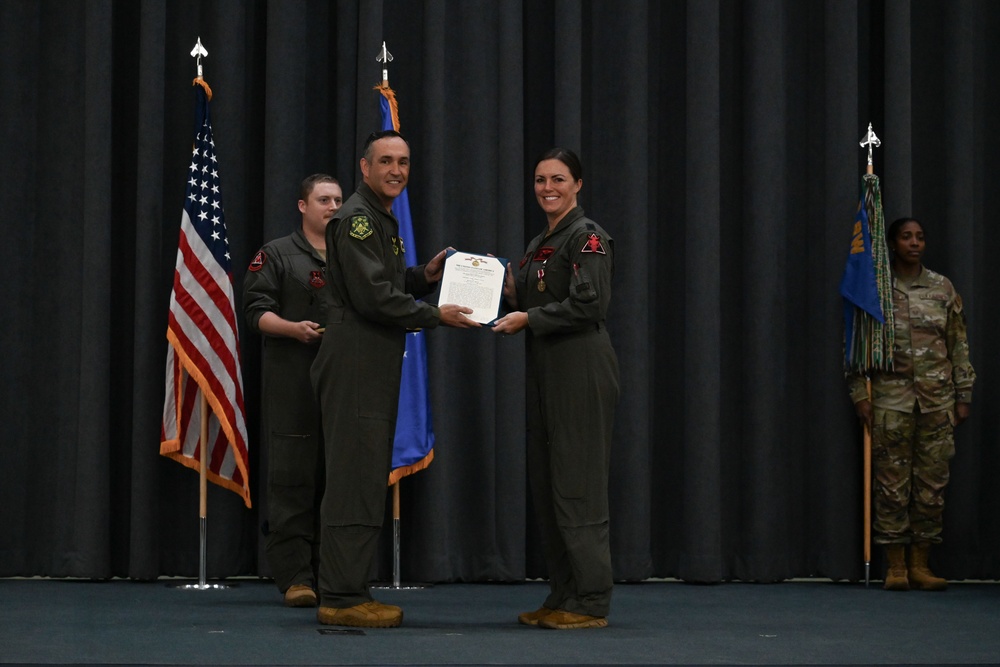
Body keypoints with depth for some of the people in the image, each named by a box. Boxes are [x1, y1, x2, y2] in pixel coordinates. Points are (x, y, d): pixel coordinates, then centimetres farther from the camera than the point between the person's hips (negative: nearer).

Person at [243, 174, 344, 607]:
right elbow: (256, 311, -1)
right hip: (293, 385, -4)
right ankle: (294, 576, -6)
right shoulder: (277, 256, 7)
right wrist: (293, 328, -17)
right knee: (292, 479, -7)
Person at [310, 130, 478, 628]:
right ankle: (340, 599, -7)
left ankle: (349, 592, 16)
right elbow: (373, 295, -20)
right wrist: (436, 316, -13)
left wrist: (425, 277, 8)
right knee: (354, 479, -9)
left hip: (376, 369, 10)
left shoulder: (383, 220, 21)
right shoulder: (355, 218, -12)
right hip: (355, 366, -10)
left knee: (365, 481, 11)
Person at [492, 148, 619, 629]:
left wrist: (528, 318, -16)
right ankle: (562, 596, 16)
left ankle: (590, 602, -4)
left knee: (577, 481, -8)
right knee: (545, 481, 10)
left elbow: (589, 304, -19)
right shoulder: (539, 245, 18)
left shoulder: (588, 237, -9)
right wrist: (512, 292, 5)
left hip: (581, 368, -10)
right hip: (546, 368, 10)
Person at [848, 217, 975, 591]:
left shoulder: (942, 288, 7)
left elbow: (959, 345, 10)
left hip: (937, 398, 2)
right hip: (891, 399, -2)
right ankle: (896, 567, 4)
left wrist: (963, 396, 7)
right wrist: (859, 395, -3)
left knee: (932, 483, 2)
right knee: (892, 484, -2)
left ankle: (920, 565, 9)